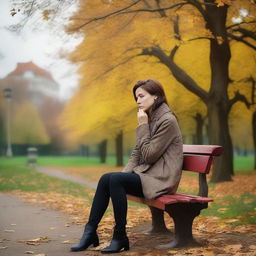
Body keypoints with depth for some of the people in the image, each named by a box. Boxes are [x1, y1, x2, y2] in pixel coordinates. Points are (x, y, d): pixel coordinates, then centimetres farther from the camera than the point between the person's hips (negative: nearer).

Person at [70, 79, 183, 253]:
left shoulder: (167, 121, -13)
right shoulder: (150, 118, 15)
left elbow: (149, 156, -17)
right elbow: (137, 153, 14)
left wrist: (142, 126, -14)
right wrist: (125, 172, -2)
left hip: (160, 179, -8)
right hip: (145, 173, 8)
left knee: (115, 180, -26)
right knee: (106, 179, -11)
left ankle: (120, 236, -16)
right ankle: (90, 232, -11)